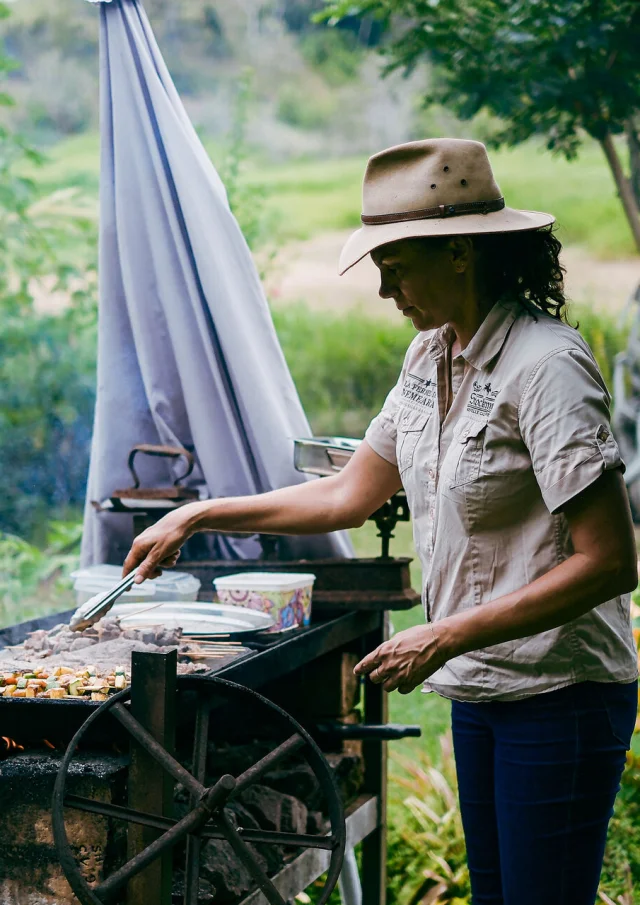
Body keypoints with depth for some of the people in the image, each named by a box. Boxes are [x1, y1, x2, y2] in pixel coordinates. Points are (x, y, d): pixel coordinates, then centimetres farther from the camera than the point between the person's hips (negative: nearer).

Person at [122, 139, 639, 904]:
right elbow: (350, 495, 17)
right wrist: (198, 517, 14)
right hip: (480, 692, 9)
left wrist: (445, 637, -23)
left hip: (559, 697, -9)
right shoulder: (432, 357, 7)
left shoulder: (547, 367, -20)